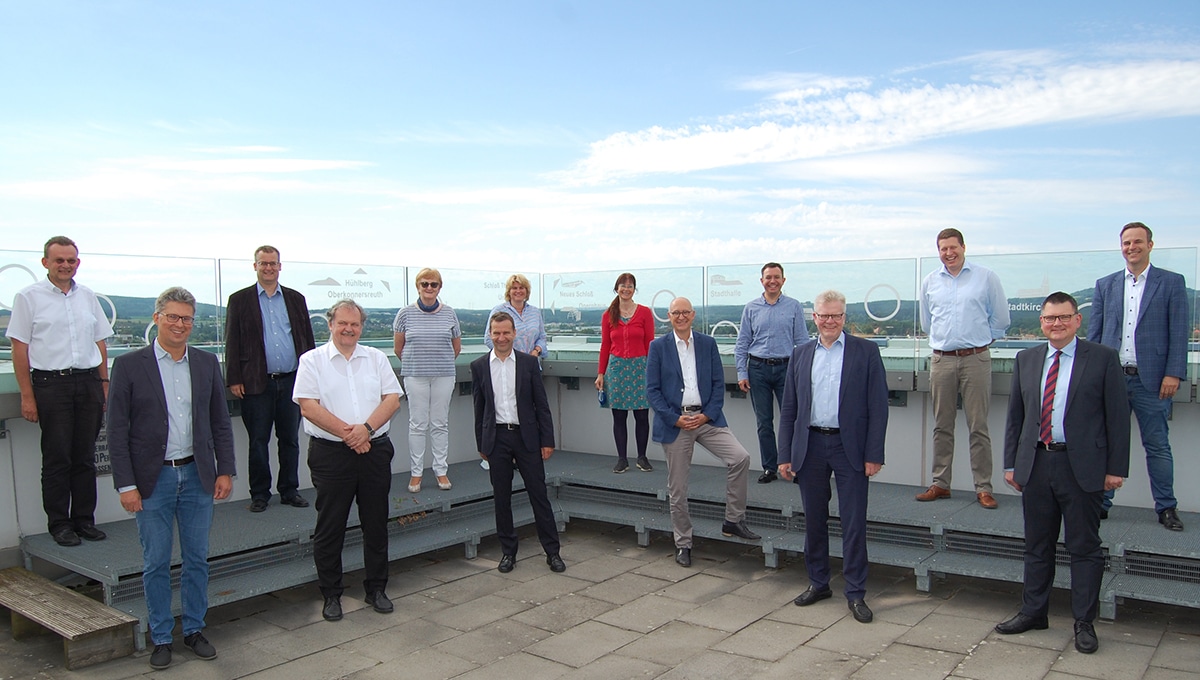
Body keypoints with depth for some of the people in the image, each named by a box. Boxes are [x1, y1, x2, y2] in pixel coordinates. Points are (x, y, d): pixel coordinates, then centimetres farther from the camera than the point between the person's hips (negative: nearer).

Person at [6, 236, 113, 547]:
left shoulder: (88, 296, 12)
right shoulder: (29, 297, 0)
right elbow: (20, 348, -2)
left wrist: (104, 385, 11)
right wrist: (27, 395, -7)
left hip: (88, 382, 4)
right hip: (51, 384, -3)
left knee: (85, 457, 8)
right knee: (57, 457, 2)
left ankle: (84, 519, 17)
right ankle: (59, 524, 12)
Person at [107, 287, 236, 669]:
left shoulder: (207, 364, 5)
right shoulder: (129, 366, -5)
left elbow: (221, 422, 9)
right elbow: (117, 431, -5)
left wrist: (225, 471, 3)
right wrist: (126, 485, -9)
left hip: (197, 475, 3)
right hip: (153, 479, -3)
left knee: (197, 559, 11)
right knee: (156, 563, 7)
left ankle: (194, 630, 26)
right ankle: (160, 637, 22)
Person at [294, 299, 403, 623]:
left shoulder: (376, 358, 11)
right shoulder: (312, 360, 1)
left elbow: (392, 399, 2)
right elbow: (308, 406, -9)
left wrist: (366, 429, -13)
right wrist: (347, 433, -15)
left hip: (375, 451, 3)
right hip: (330, 454, -3)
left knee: (376, 524, 10)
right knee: (329, 528, 5)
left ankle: (376, 589, 24)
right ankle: (331, 594, 19)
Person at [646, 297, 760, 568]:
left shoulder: (708, 343, 8)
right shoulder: (658, 347, 2)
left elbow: (718, 383, 5)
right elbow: (652, 390, -2)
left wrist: (707, 414, -9)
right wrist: (675, 418, -12)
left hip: (706, 418, 2)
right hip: (674, 422, -1)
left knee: (740, 457, -17)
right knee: (677, 489, 4)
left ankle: (733, 520, -1)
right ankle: (683, 543, 20)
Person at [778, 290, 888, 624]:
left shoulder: (865, 351, 0)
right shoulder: (801, 354, 9)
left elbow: (878, 406, -3)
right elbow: (788, 409, 9)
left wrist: (874, 455, -8)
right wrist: (785, 455, 4)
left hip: (849, 447, -3)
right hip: (810, 446, 3)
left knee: (854, 523, 1)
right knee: (813, 521, 12)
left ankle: (855, 593, 13)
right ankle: (818, 583, 27)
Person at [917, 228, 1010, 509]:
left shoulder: (986, 277, 1)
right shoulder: (930, 282, 10)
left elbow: (1000, 319, 8)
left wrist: (979, 339, 13)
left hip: (976, 359, -3)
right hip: (941, 360, 3)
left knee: (978, 427, -2)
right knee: (942, 426, 8)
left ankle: (983, 488, 4)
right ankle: (940, 484, 16)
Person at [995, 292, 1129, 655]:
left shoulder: (1103, 358, -2)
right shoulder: (1026, 359, 9)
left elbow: (1117, 416, -3)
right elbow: (1015, 416, 12)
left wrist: (1116, 467, -6)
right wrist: (1011, 463, 9)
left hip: (1082, 467, -3)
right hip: (1036, 464, 4)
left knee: (1084, 547, 6)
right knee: (1037, 545, 14)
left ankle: (1084, 622, 19)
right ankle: (1033, 612, 27)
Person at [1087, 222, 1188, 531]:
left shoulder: (1172, 283, 3)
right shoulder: (1105, 285, 10)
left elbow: (1179, 333, -1)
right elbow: (1094, 332, 10)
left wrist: (1173, 373, -9)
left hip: (1151, 379, -2)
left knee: (1157, 445, 6)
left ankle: (1166, 507, 17)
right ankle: (1101, 503, 15)